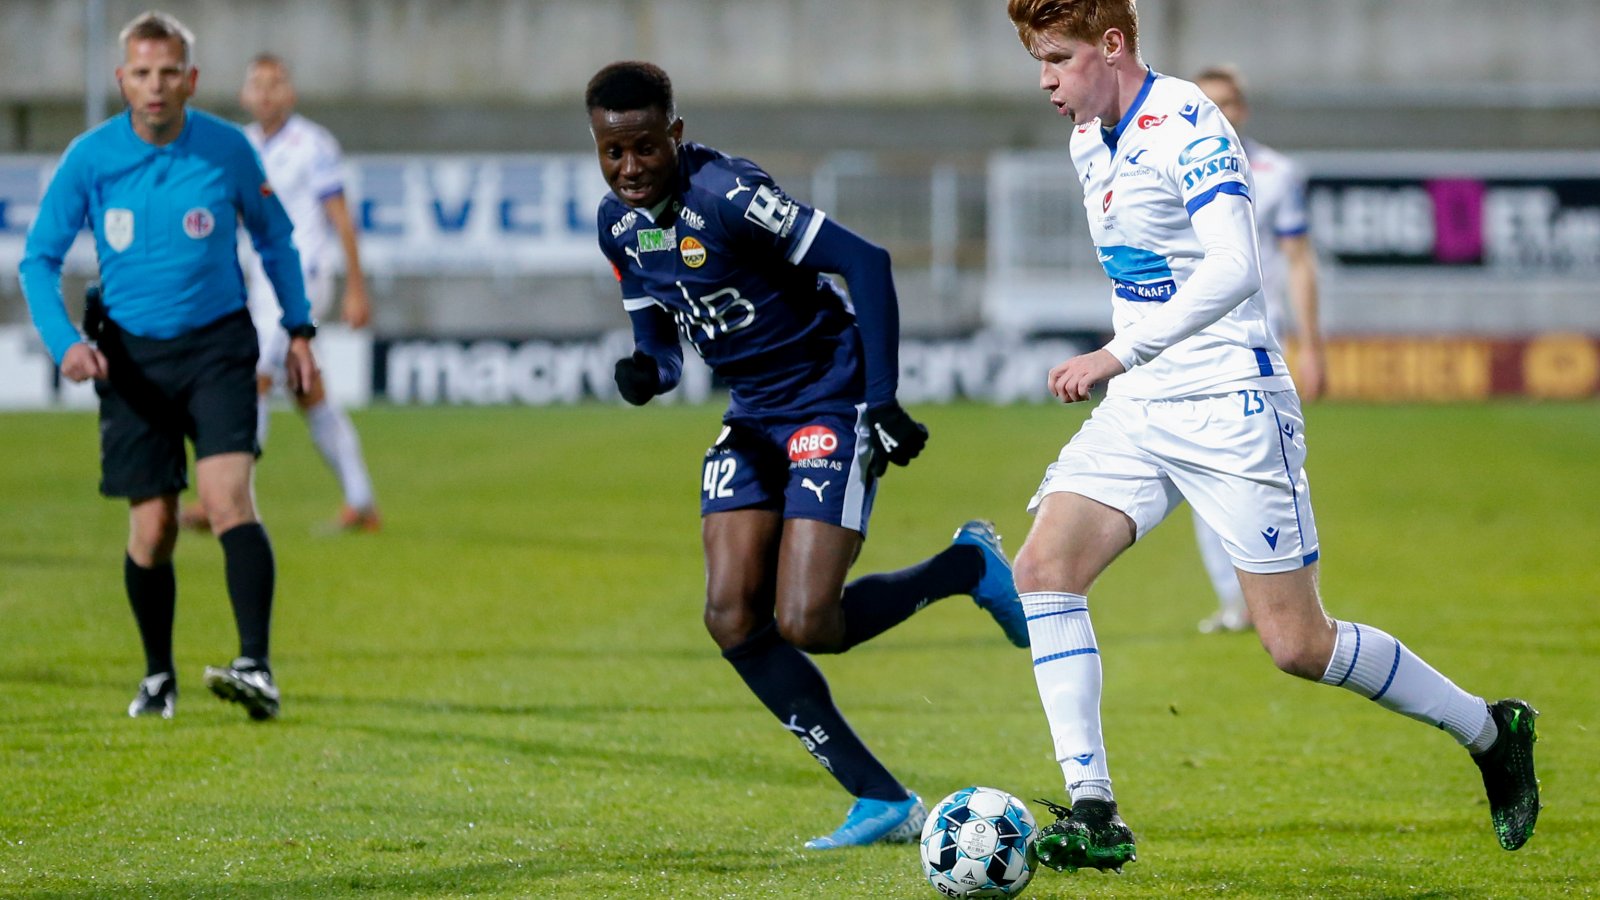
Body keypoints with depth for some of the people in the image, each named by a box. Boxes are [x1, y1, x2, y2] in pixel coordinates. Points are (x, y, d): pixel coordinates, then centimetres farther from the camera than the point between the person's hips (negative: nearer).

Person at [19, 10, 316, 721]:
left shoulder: (227, 149, -5)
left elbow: (273, 237, 12)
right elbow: (39, 258, 0)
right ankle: (158, 676, 23)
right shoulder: (90, 157, -6)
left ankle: (257, 670, -27)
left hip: (218, 345, -1)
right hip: (131, 355, 1)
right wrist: (65, 341, -16)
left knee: (227, 498, -20)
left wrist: (299, 328, 9)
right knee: (152, 528, 2)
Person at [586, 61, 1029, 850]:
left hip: (831, 401, -8)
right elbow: (660, 340, 14)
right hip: (752, 415, 8)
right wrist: (646, 373, -11)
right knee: (732, 618, -8)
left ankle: (969, 567, 12)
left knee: (805, 624, -17)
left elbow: (866, 263, -23)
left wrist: (882, 401, -23)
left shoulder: (724, 193, -22)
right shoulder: (619, 224, 2)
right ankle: (883, 802, -1)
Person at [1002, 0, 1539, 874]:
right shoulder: (1088, 141, 11)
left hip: (1229, 406, -8)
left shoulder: (1187, 128, -17)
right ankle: (1092, 813, -11)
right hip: (1137, 409, 8)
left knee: (1297, 644, -6)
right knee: (1042, 566, -11)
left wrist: (1117, 357, -32)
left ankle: (1492, 733, 15)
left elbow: (1233, 271, -29)